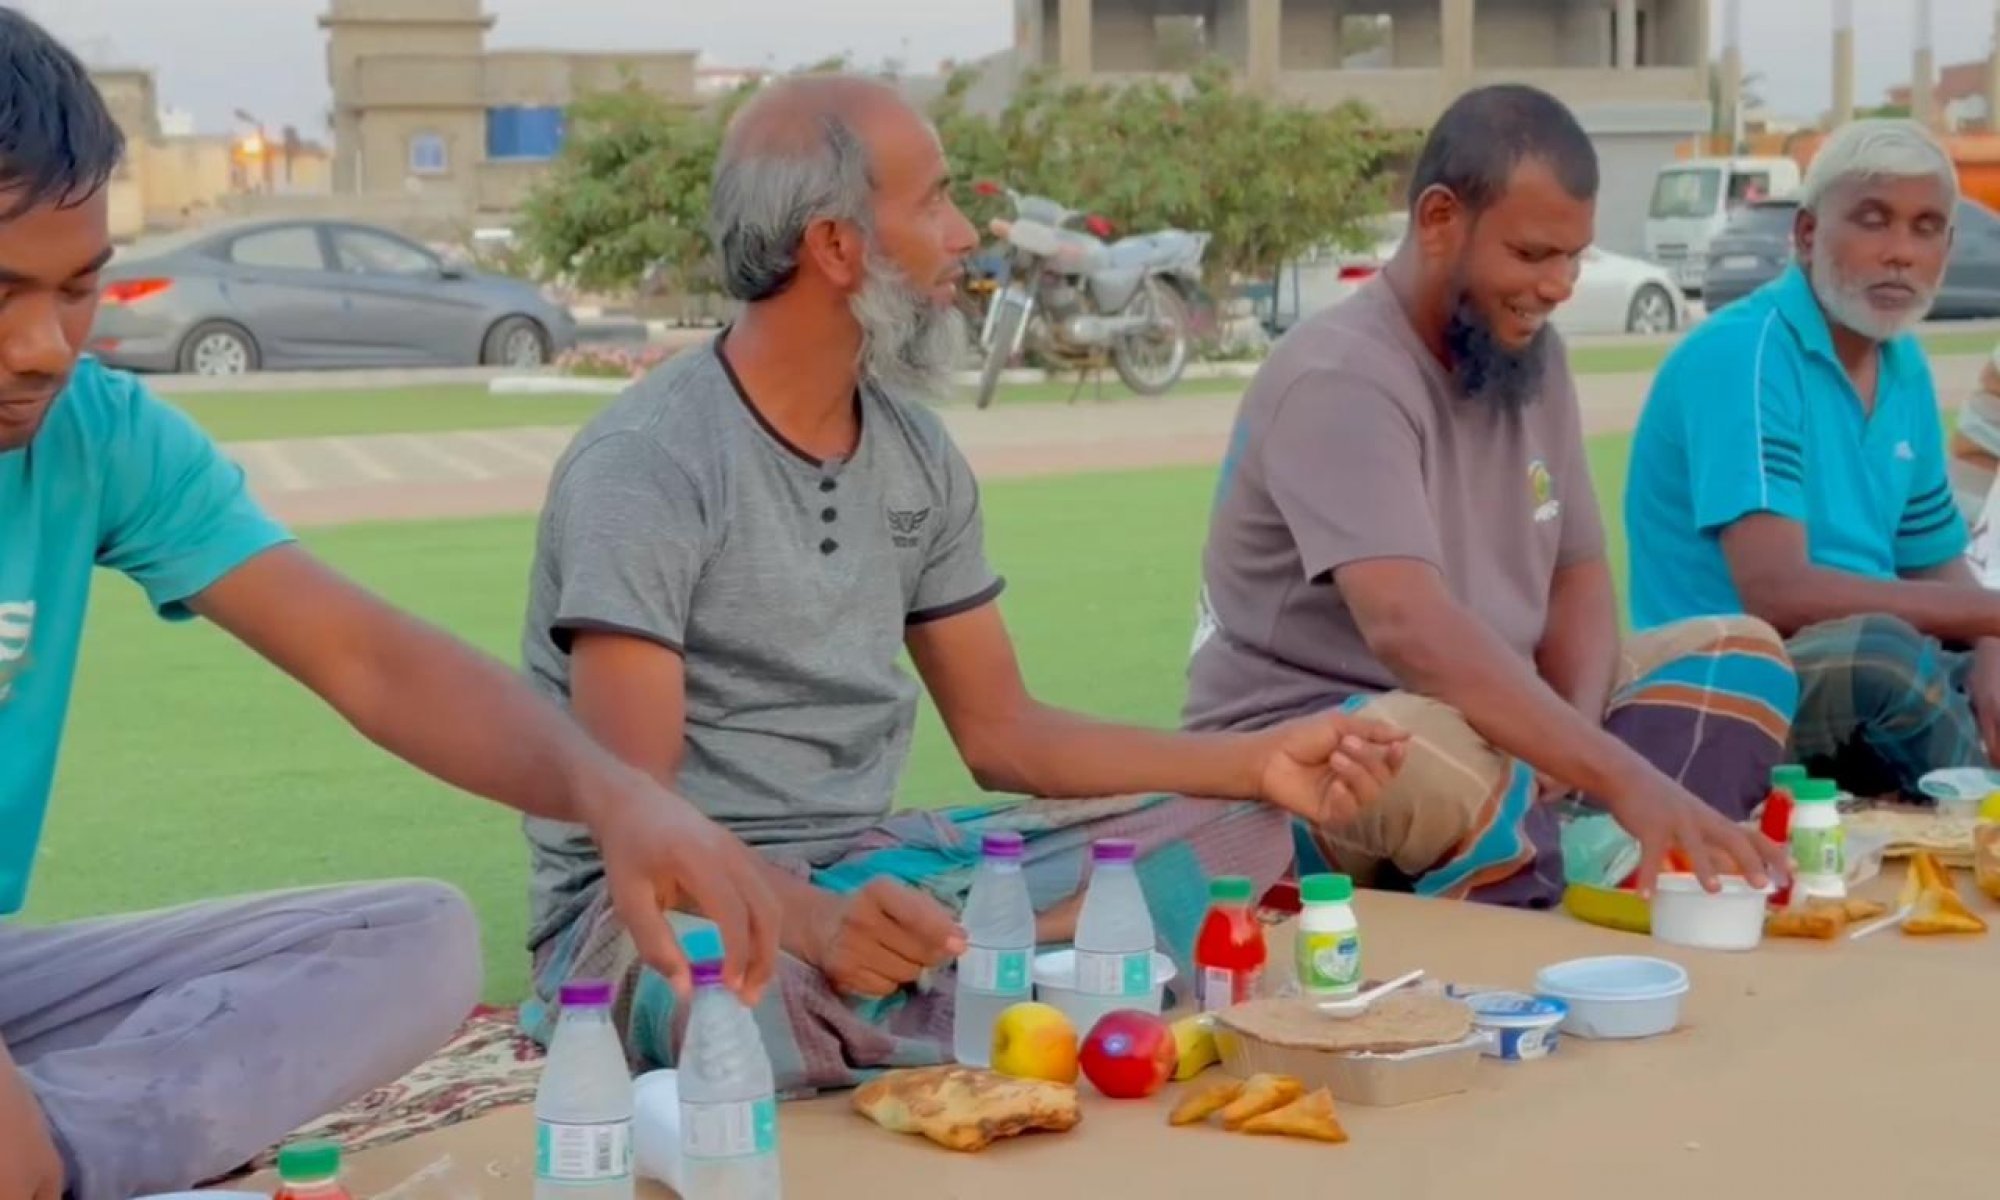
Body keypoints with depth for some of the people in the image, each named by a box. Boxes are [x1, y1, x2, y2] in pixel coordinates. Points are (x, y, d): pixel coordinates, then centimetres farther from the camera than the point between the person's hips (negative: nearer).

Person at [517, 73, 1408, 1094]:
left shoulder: (917, 452, 7)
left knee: (1230, 829, -6)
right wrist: (812, 920, -40)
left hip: (870, 868, 8)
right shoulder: (643, 467, -15)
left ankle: (937, 978, -24)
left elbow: (1002, 733, 11)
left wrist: (1256, 764, 0)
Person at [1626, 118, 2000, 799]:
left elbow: (1937, 568, 16)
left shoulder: (1906, 367, 10)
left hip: (1868, 666, 8)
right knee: (1884, 650, -34)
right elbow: (1777, 594, -26)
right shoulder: (1740, 355, -16)